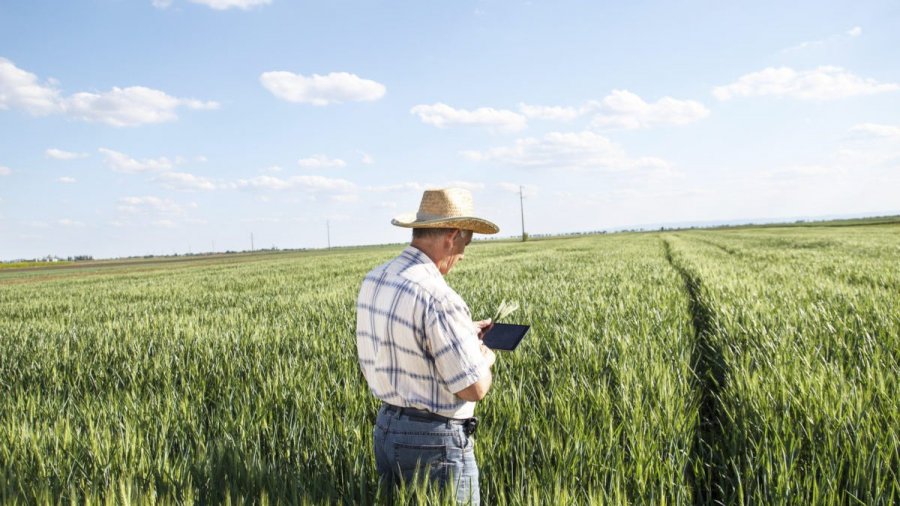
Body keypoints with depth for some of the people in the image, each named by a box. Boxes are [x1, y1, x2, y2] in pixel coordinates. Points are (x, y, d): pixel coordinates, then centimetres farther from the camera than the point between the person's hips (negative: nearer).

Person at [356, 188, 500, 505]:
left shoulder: (372, 281, 1)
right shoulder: (438, 296, -25)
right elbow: (474, 389, -22)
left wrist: (462, 334, 17)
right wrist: (485, 358, 0)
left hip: (386, 428, 8)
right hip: (435, 442, -8)